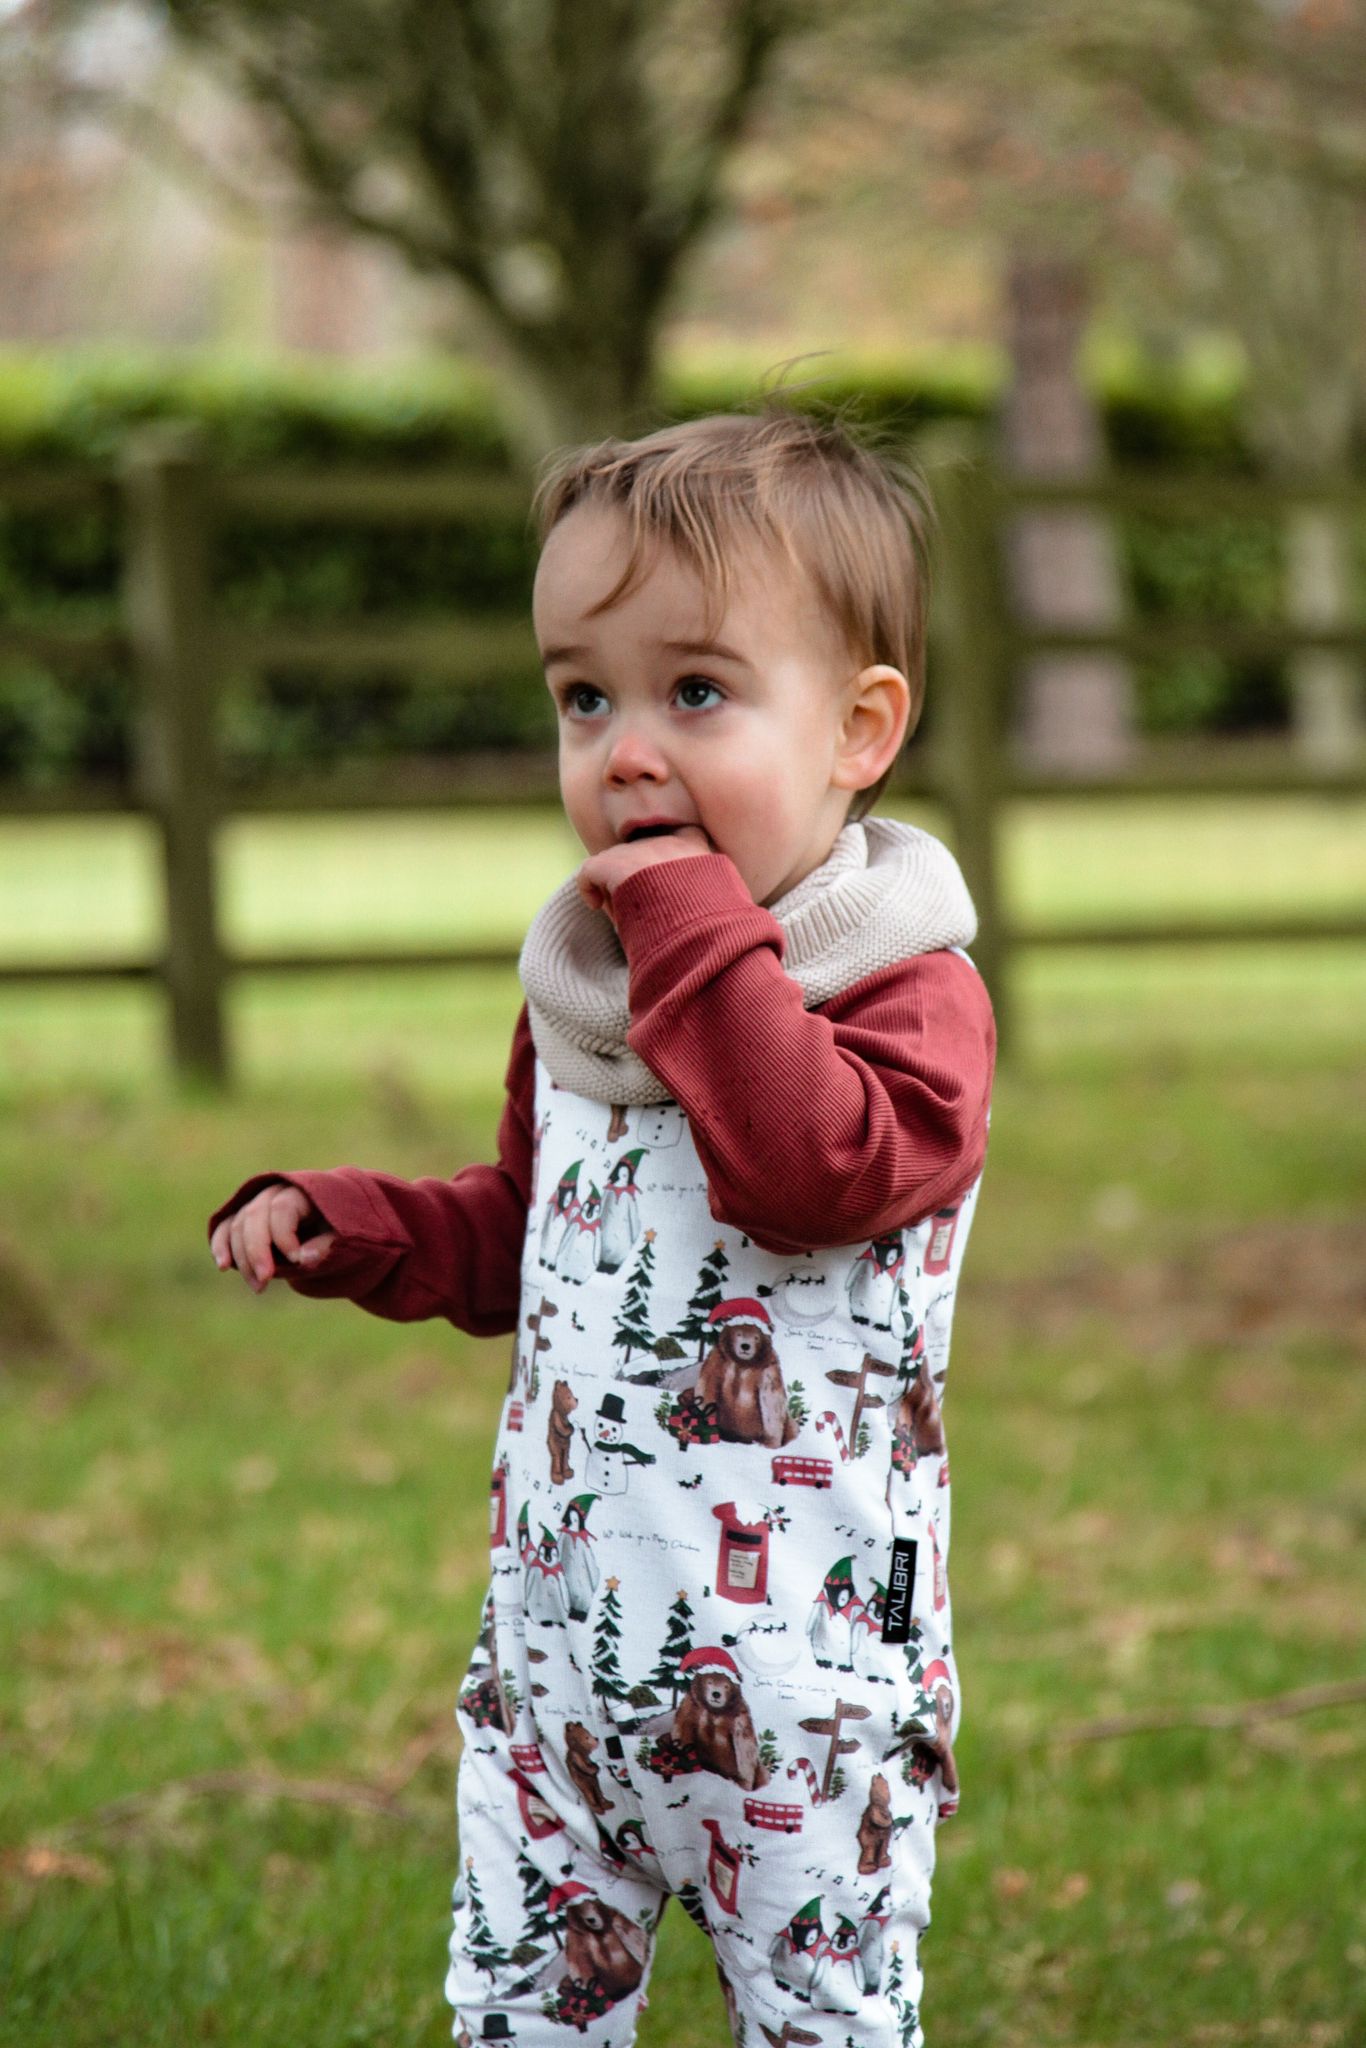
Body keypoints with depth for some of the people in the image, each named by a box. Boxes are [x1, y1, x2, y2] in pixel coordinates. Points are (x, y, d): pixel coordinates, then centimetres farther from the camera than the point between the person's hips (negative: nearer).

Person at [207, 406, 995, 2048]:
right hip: (555, 1655, 6)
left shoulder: (905, 993, -11)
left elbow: (809, 1169, -31)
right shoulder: (581, 991, 11)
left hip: (799, 1690, -6)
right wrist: (343, 1225, 7)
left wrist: (699, 927, -25)